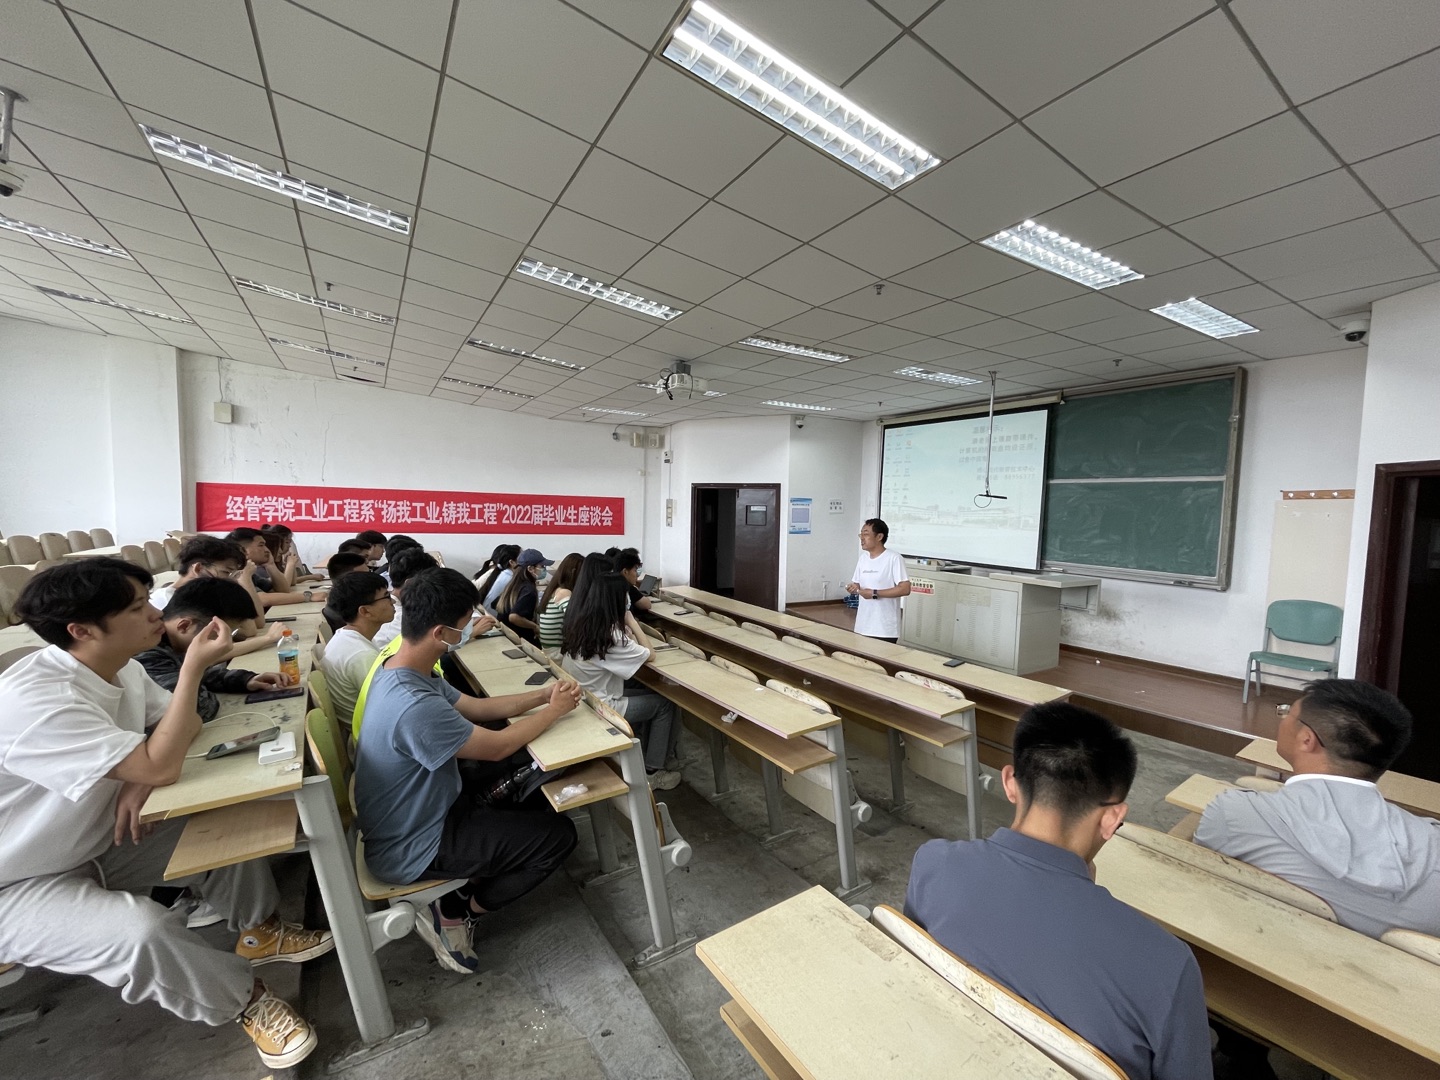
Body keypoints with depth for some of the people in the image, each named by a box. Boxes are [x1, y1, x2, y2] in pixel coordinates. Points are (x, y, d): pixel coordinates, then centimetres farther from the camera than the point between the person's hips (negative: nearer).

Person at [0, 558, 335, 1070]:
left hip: (99, 845, 8)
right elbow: (161, 767, -36)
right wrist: (193, 667, -32)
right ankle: (245, 1000, -4)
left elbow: (182, 723, 8)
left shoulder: (122, 668, -6)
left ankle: (259, 932, 20)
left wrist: (140, 779, -13)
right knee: (145, 932, -30)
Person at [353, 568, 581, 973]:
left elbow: (476, 707, 4)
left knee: (534, 791, 17)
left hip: (420, 809, 9)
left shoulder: (399, 669, -6)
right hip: (412, 846, -9)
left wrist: (541, 695, -4)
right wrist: (553, 711, -10)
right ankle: (453, 915, 10)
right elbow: (498, 746, -24)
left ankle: (470, 882, 19)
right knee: (559, 835, -5)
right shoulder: (414, 706, -37)